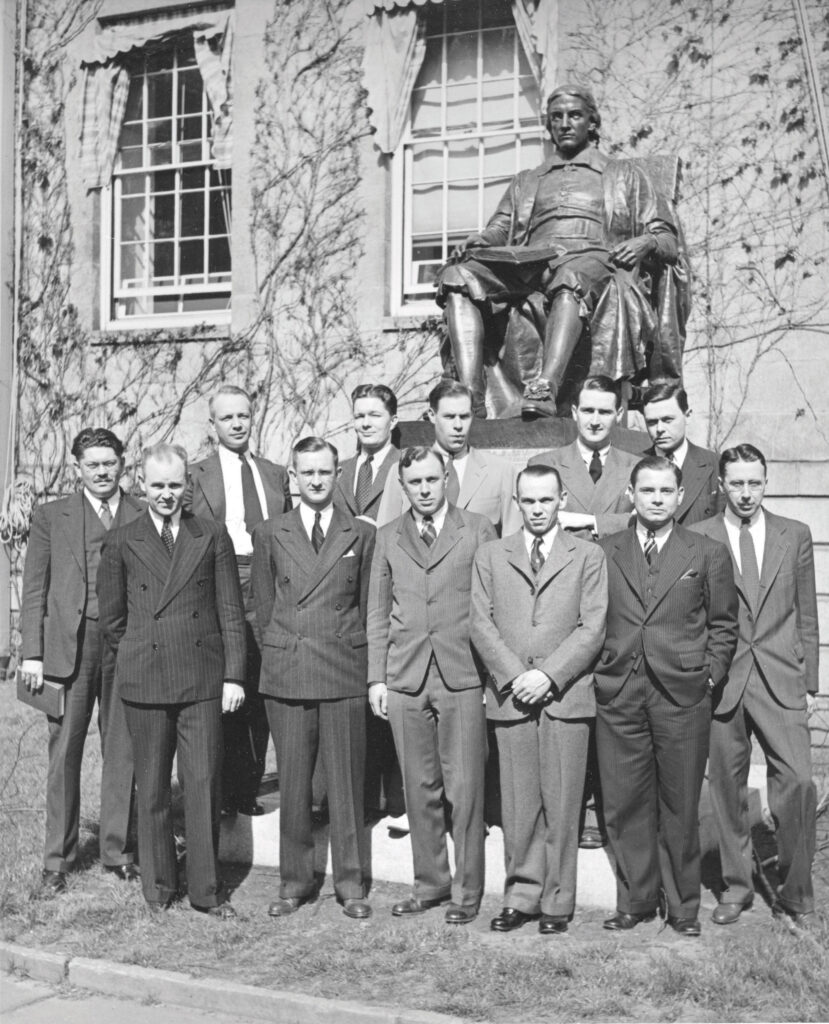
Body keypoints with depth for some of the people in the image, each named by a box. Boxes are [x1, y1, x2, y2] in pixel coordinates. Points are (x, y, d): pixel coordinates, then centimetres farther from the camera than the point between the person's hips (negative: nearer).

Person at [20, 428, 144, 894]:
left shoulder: (144, 517, 8)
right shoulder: (52, 517, 8)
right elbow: (35, 589, 6)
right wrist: (32, 653, -1)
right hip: (68, 644, 0)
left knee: (122, 750, 6)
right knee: (64, 752, 3)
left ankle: (119, 851, 17)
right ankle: (59, 858, 13)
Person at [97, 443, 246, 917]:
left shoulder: (213, 536, 5)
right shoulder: (121, 542, 4)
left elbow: (231, 611, 4)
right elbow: (111, 618, 10)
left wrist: (234, 674, -1)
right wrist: (136, 660, 9)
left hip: (203, 680, 0)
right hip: (144, 680, 0)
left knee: (204, 783, 0)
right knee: (152, 787, 8)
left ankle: (207, 889, 11)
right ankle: (159, 886, 21)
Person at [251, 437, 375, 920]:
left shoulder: (362, 535, 7)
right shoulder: (270, 535, 8)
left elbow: (369, 607, 10)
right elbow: (263, 606, 12)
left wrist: (355, 655, 5)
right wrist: (278, 654, 8)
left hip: (344, 675, -1)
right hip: (286, 675, 1)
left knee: (347, 781, 3)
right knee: (292, 781, 5)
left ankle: (351, 882, 14)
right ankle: (295, 880, 17)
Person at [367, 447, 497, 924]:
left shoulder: (478, 529, 3)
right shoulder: (388, 537, 12)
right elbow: (378, 613, 13)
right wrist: (377, 677, 7)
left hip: (463, 675, -3)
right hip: (406, 679, 3)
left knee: (464, 789, -1)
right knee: (420, 789, 9)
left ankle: (467, 891, 10)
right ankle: (430, 883, 21)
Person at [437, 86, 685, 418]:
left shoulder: (625, 175, 28)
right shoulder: (525, 182, 36)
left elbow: (669, 243, 19)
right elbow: (499, 229, 21)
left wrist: (646, 242, -5)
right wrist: (478, 240, -3)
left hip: (594, 261, -3)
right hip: (528, 264, 3)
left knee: (572, 276, -42)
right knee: (457, 275, -28)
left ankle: (545, 388, -60)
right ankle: (470, 400, -42)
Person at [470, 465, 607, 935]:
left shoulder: (589, 556, 8)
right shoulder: (491, 556, 13)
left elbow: (592, 629, -1)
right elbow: (482, 625, 6)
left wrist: (548, 676, -10)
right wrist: (514, 676, -7)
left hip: (567, 695, -1)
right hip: (509, 696, 2)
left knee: (562, 804, 1)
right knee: (518, 804, 4)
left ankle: (557, 901, 10)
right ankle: (522, 896, 14)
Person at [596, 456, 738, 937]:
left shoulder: (709, 554, 6)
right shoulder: (603, 551, 8)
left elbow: (723, 624, 9)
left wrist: (709, 676, 0)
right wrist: (600, 669, 2)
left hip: (683, 698, -1)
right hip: (618, 697, 1)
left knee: (680, 807, 6)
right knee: (626, 806, 6)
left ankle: (683, 906, 19)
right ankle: (635, 901, 21)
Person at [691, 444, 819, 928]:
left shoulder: (795, 535, 8)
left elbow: (807, 616, 11)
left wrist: (810, 682, 8)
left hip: (781, 680, 1)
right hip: (721, 682, 0)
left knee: (797, 782, -8)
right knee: (728, 788, 6)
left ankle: (797, 891, 9)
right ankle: (737, 885, 22)